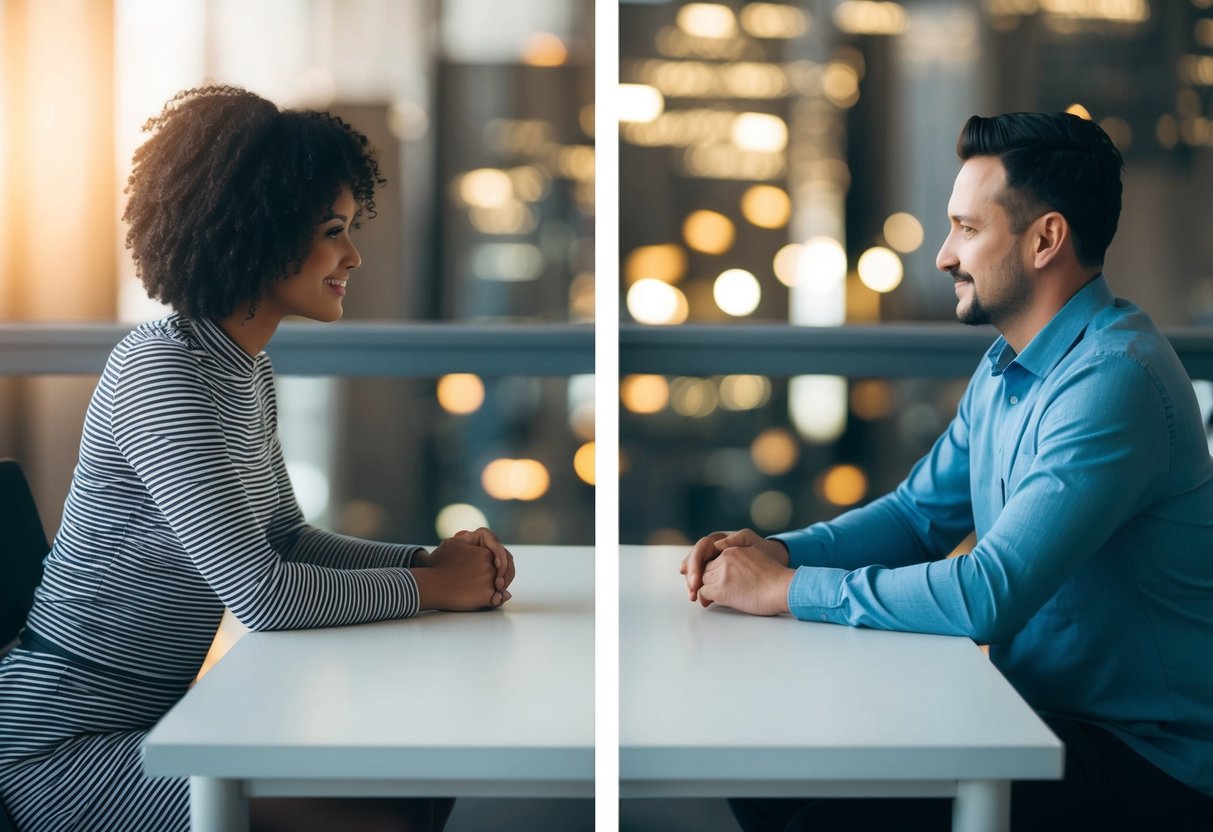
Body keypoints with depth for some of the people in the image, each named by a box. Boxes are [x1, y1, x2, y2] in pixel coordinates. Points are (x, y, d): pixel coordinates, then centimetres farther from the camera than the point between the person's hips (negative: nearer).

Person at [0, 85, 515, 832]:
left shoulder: (251, 372, 9)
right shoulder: (159, 372, -22)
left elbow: (288, 539, 17)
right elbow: (261, 593, -26)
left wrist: (431, 560, 1)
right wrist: (428, 586, -14)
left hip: (163, 713, 10)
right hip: (72, 748, -10)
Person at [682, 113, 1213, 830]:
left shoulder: (1114, 380, -23)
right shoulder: (1007, 368, 10)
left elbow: (987, 595, -31)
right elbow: (920, 515, 18)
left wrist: (787, 589, -21)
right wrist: (780, 550, -1)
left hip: (1145, 759, -9)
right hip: (1041, 711, 9)